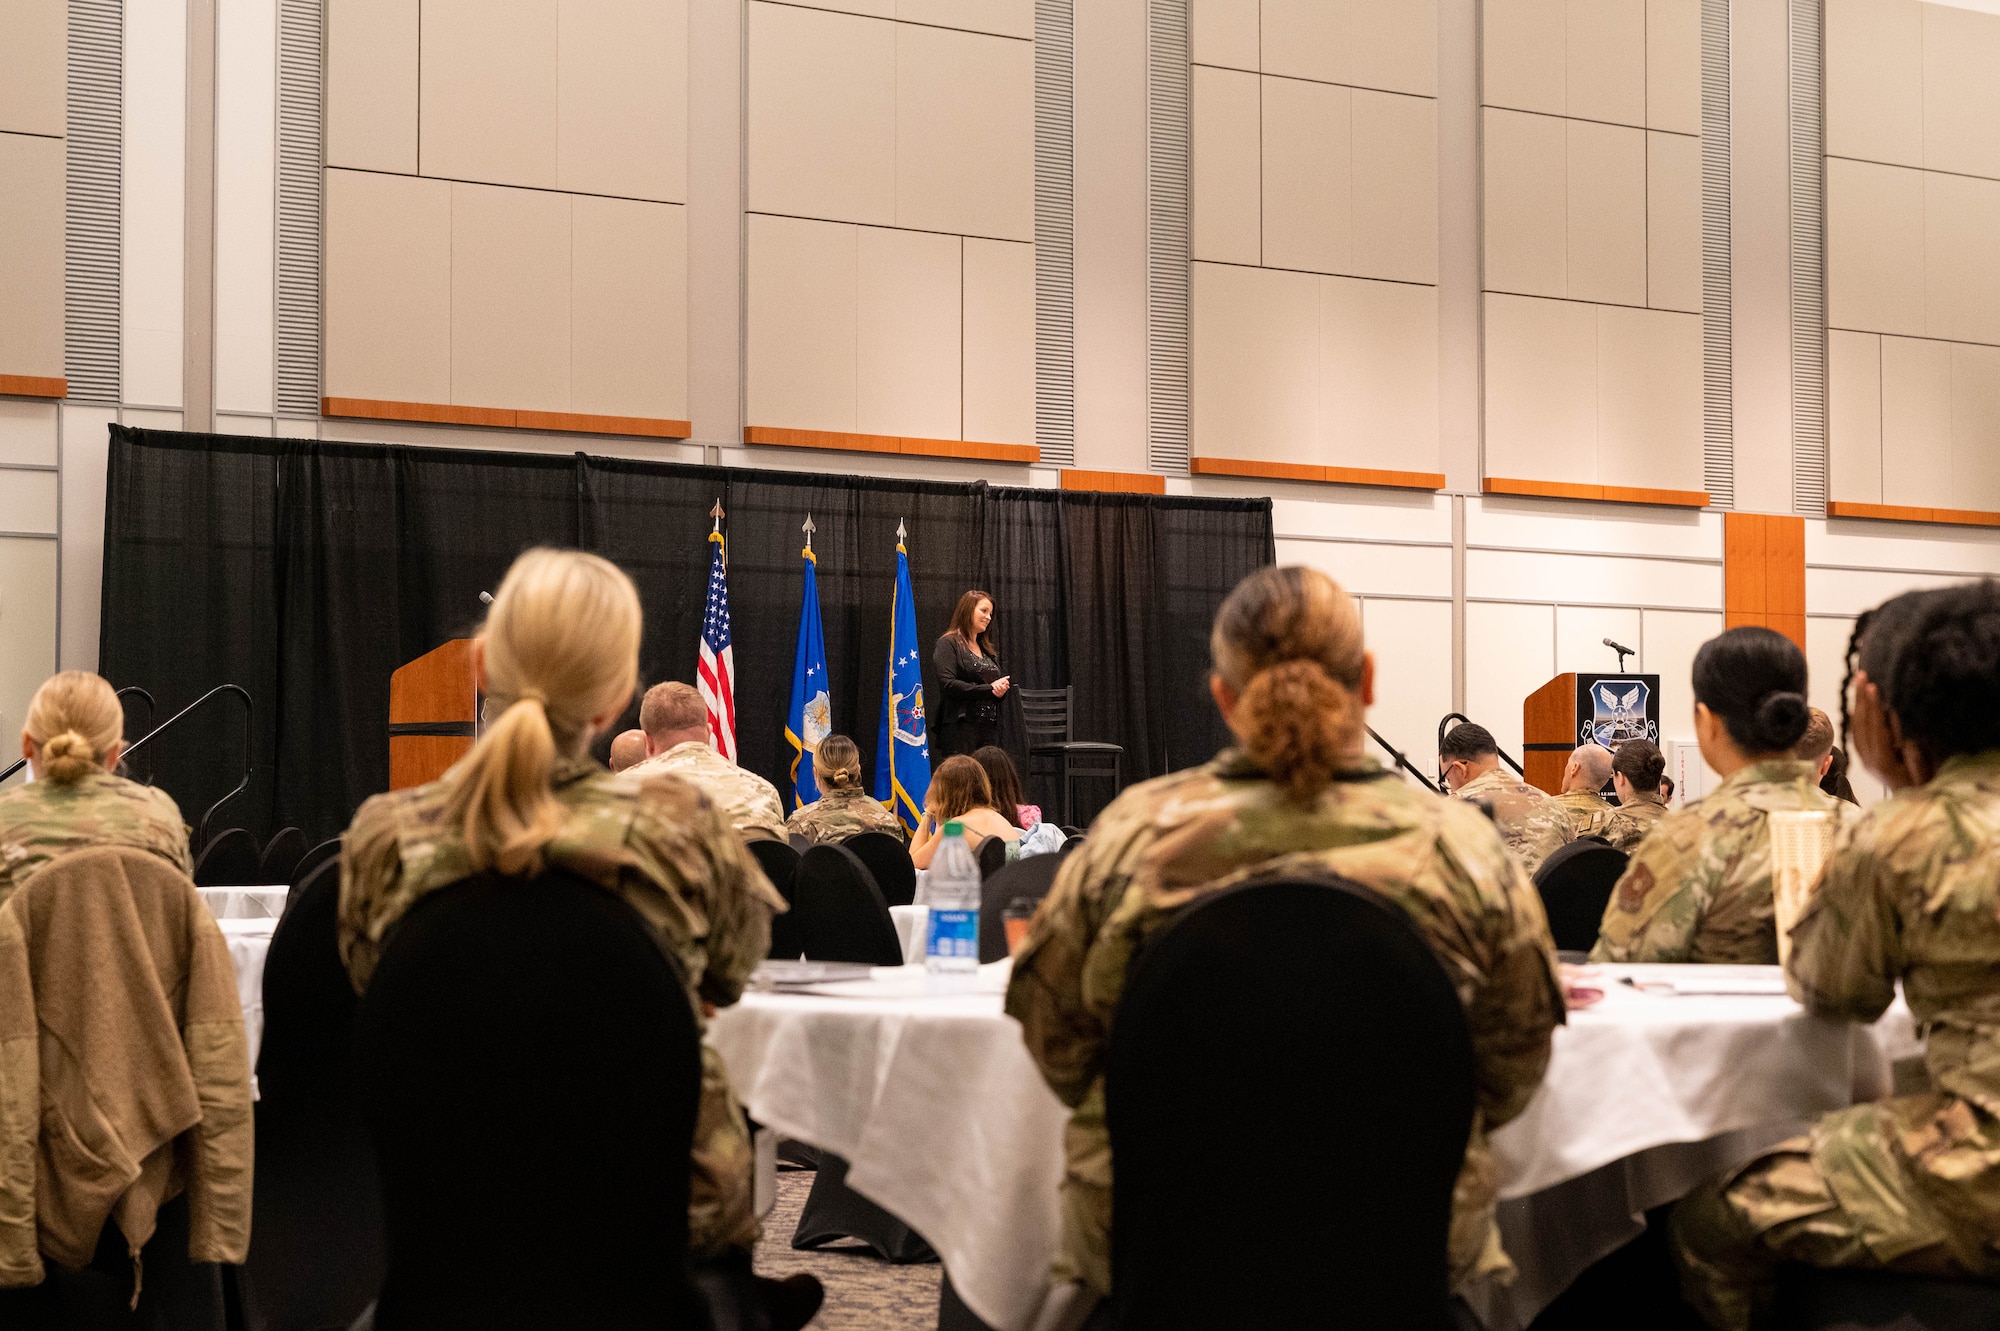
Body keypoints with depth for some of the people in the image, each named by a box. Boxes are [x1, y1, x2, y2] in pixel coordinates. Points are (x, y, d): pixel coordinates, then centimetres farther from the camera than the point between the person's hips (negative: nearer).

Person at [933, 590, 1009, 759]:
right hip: (961, 728, -7)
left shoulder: (988, 650, 22)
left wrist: (1002, 689, -2)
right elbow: (947, 684, -14)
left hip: (990, 729, 7)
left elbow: (1003, 682, 24)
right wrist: (988, 689, -13)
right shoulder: (948, 644, -1)